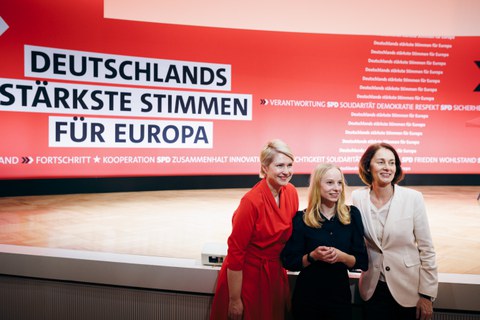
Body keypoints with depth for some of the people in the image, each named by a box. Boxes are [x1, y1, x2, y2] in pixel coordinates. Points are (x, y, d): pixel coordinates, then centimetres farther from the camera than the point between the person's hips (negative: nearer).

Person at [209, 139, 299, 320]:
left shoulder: (291, 192, -5)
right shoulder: (252, 201, -23)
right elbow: (235, 252, -19)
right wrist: (234, 301, -15)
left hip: (275, 275, 6)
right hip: (245, 276, -6)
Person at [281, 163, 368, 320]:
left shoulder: (352, 215, -2)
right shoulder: (301, 219, -8)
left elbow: (362, 261, -1)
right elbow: (289, 262, -7)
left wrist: (342, 256, -19)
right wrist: (313, 256, -22)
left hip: (340, 294, 2)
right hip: (307, 296, -1)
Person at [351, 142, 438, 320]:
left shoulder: (413, 198, -11)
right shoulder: (357, 197, -7)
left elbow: (426, 249, -7)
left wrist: (427, 295, -6)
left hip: (409, 290, -1)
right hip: (374, 289, 1)